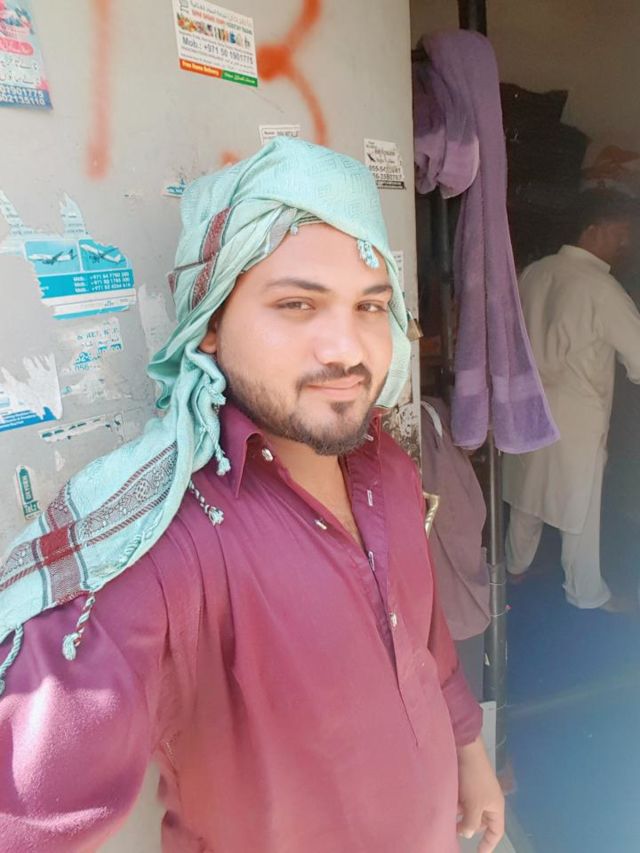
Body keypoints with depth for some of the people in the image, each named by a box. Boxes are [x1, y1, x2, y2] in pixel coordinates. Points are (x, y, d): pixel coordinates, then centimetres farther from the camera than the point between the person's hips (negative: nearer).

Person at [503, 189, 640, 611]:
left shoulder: (534, 272, 1)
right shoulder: (601, 289, -19)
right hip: (576, 414, -7)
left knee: (529, 488, 22)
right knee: (581, 505, 10)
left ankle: (517, 564, 40)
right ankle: (586, 593, 29)